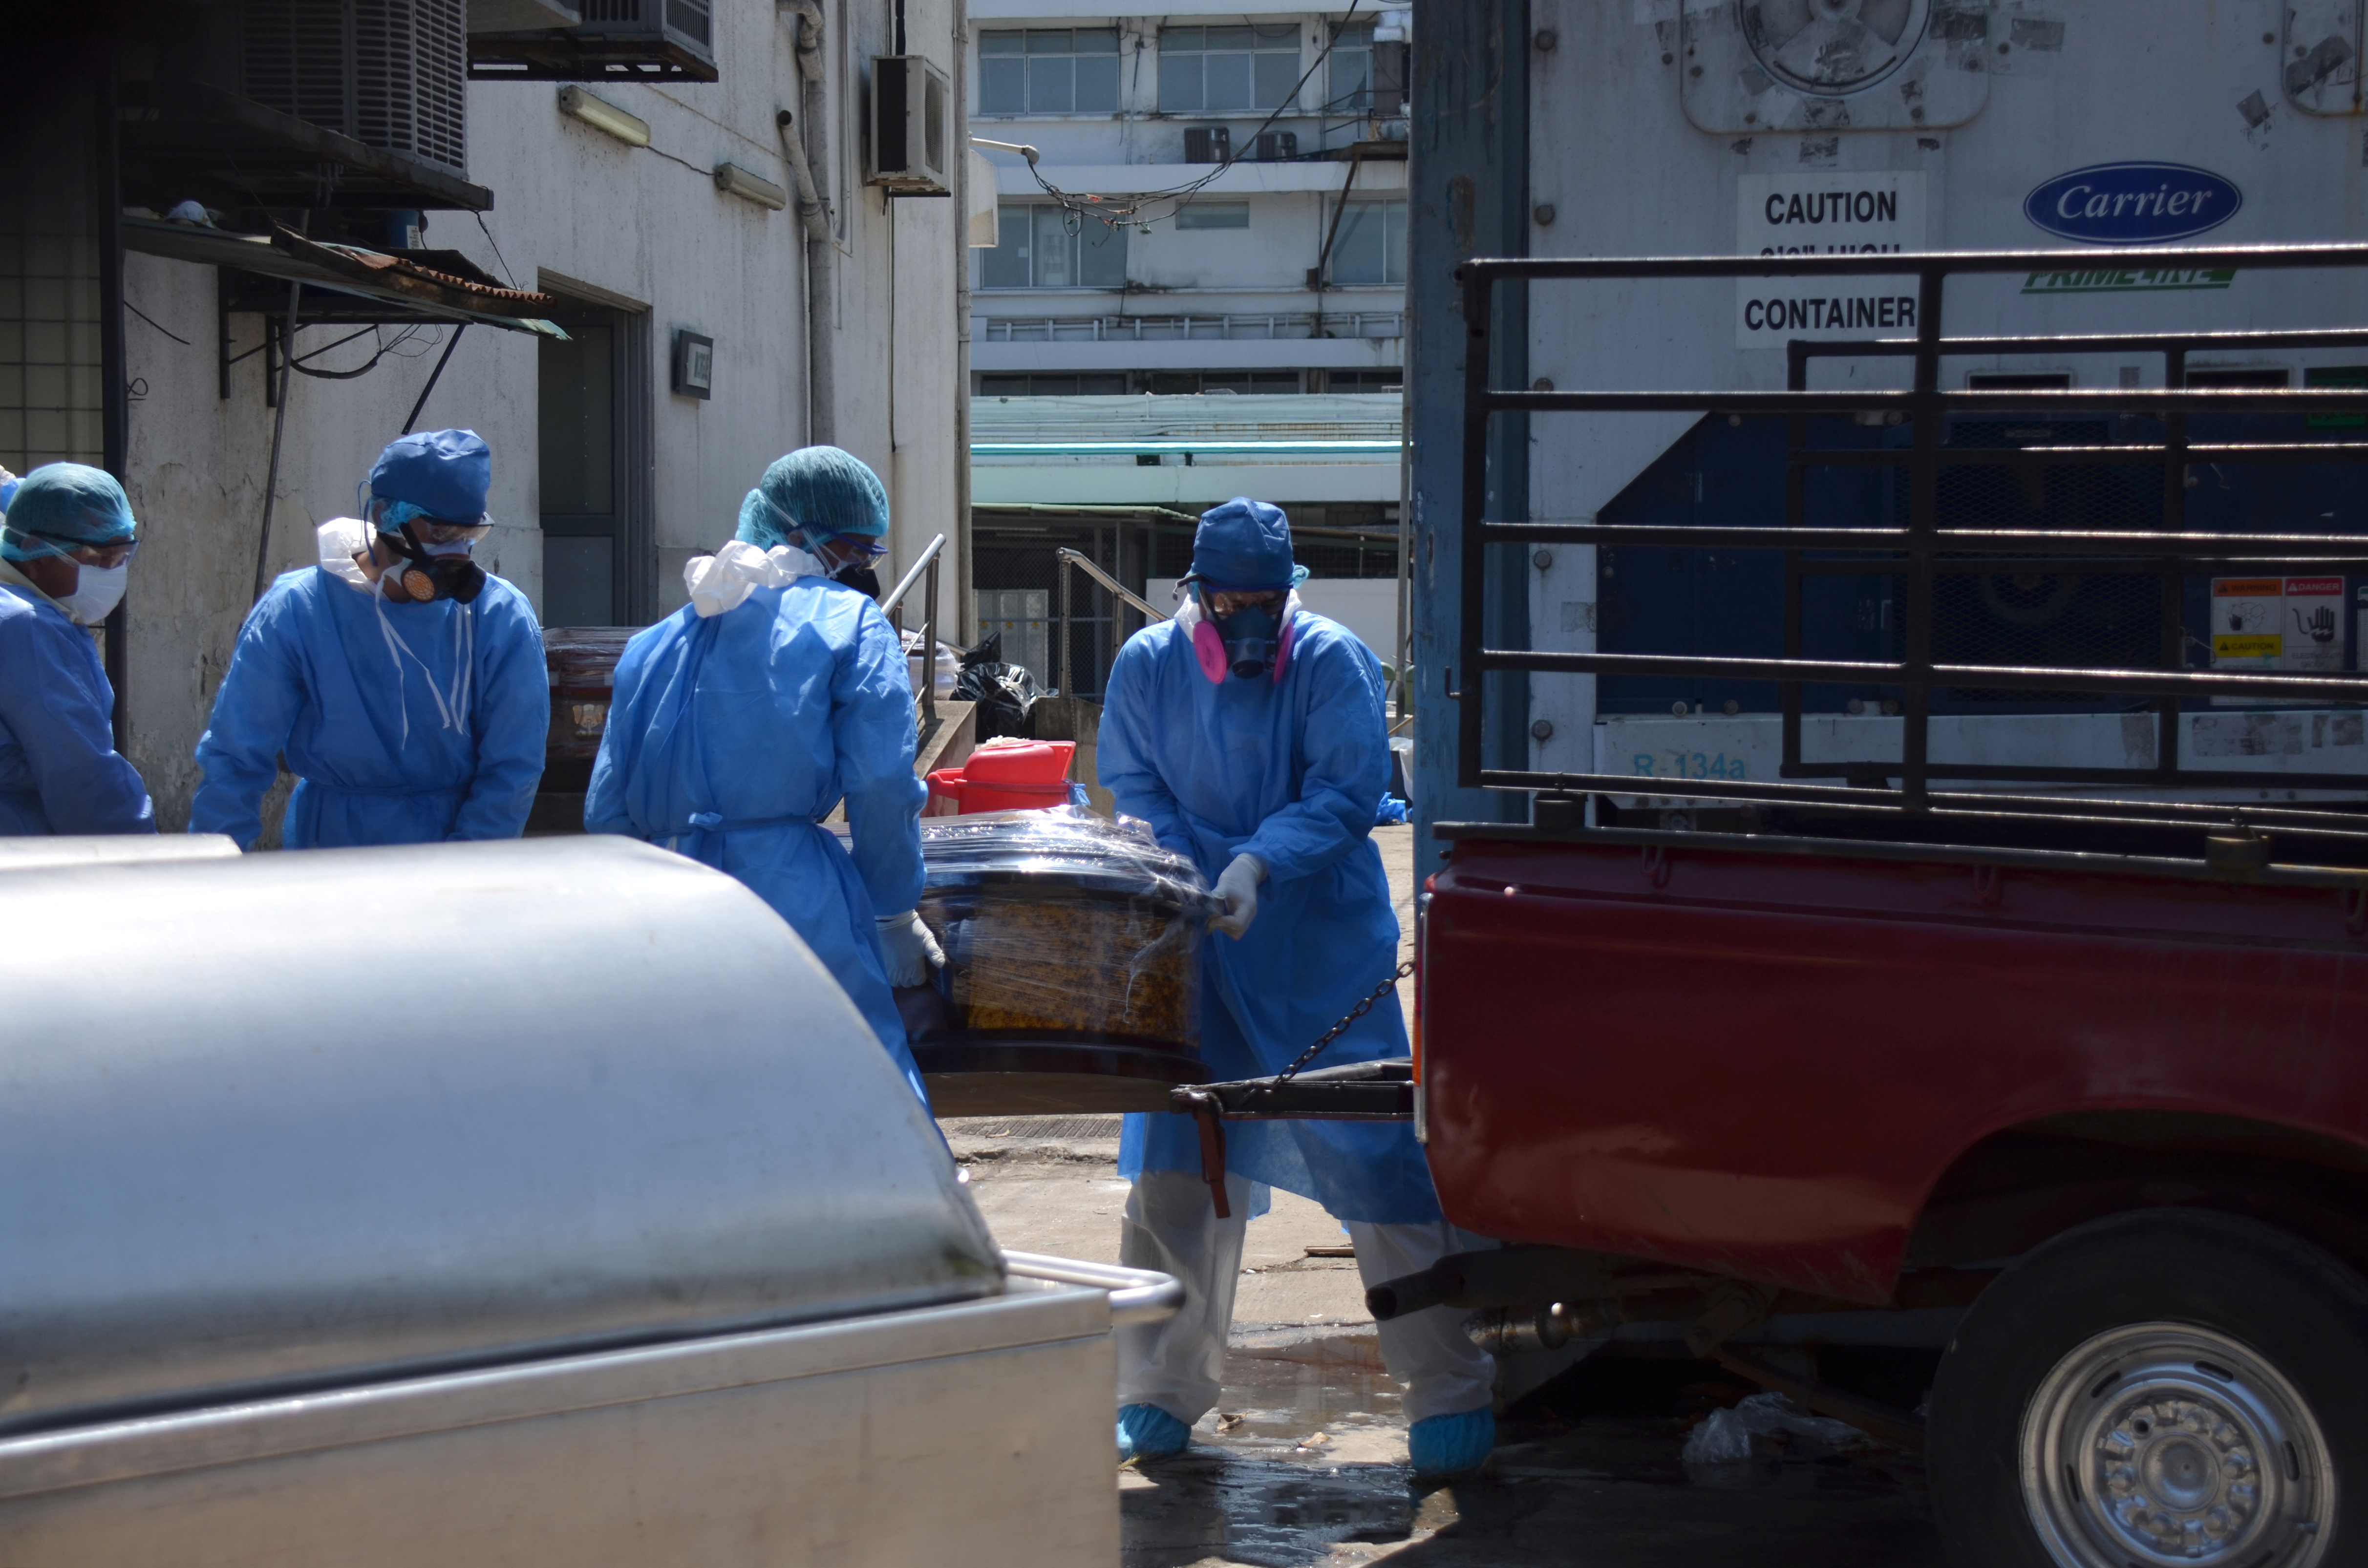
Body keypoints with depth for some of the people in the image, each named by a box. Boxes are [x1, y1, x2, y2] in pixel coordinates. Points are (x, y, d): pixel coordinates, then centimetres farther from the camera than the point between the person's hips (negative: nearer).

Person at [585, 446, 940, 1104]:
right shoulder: (851, 623, 5)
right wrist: (896, 914, 5)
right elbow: (881, 786, -5)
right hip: (795, 898, -5)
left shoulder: (655, 643, 20)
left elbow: (607, 809, 17)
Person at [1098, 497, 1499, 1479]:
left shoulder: (1334, 663, -6)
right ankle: (1158, 1392, 19)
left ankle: (1450, 1395, 2)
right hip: (1195, 952, 3)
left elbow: (1345, 794, -12)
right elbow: (1131, 794, 3)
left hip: (1325, 953, -2)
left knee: (1377, 1157, -6)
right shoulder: (1147, 669, 3)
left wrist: (1259, 867, -26)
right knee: (1174, 1168, 5)